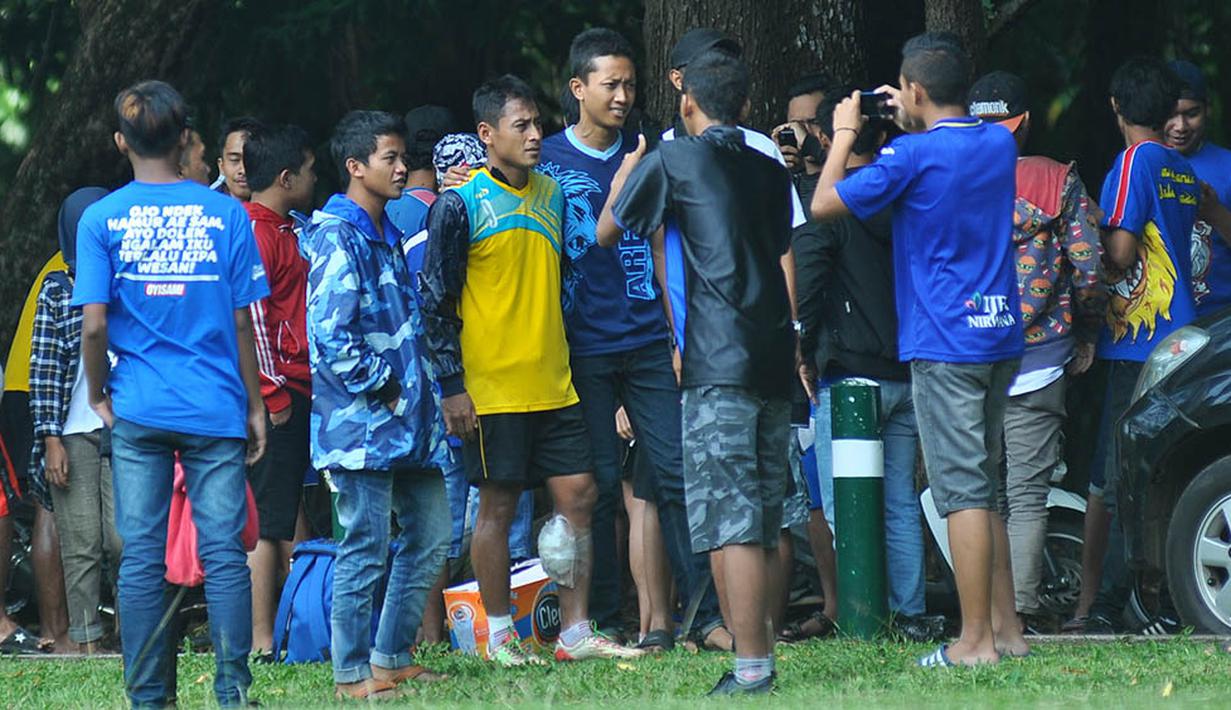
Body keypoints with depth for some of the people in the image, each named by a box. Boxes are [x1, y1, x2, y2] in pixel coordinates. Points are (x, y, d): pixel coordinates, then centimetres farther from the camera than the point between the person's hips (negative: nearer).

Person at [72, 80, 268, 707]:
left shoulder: (101, 220, -1)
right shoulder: (226, 215, 0)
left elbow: (93, 324, -6)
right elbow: (243, 323, 1)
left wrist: (99, 397, 9)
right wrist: (255, 405, 10)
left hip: (138, 412, 0)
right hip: (216, 410, 0)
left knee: (140, 556, 3)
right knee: (223, 553, 1)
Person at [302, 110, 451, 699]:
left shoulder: (386, 236, 17)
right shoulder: (337, 238, -13)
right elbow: (330, 332, -21)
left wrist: (418, 394, 16)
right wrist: (379, 386, -14)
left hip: (404, 421, 10)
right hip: (361, 423, -10)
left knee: (429, 536, 12)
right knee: (366, 550, -6)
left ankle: (392, 657, 21)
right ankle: (352, 673, 0)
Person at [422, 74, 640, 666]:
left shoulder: (552, 194, 11)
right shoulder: (460, 206, -8)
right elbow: (436, 300, -8)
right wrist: (452, 385, -12)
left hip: (553, 385, 6)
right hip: (491, 390, -6)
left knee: (578, 495, 2)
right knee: (498, 505, 0)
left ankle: (576, 632, 9)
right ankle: (500, 635, 9)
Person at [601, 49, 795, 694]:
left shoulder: (674, 160, -1)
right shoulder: (769, 171, 15)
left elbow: (606, 232, 12)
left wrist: (625, 174, 29)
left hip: (718, 367, -7)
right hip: (773, 362, 7)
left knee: (733, 523, -10)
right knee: (763, 524, 11)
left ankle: (750, 667, -14)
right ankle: (759, 656, 14)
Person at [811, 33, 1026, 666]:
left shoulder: (912, 155, -13)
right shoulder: (1000, 145, 8)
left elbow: (824, 205, -4)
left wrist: (846, 134, 8)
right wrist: (912, 126, 25)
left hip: (945, 346, -7)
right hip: (1001, 336, 7)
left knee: (962, 490, -6)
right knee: (982, 488, 15)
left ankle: (976, 640, -7)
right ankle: (1006, 627, 16)